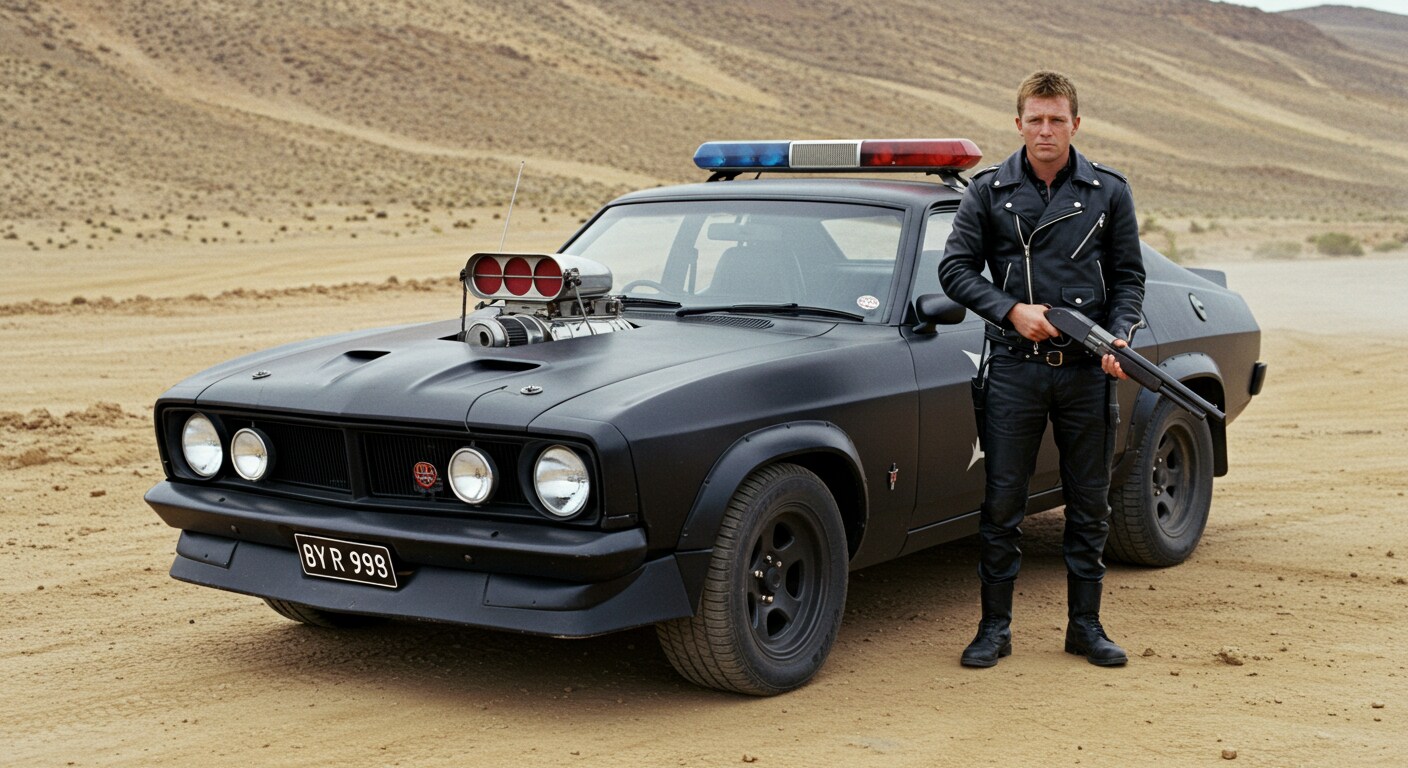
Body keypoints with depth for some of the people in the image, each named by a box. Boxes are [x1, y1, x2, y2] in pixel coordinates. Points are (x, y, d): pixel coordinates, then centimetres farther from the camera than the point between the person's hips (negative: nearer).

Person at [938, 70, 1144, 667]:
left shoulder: (1109, 192, 6)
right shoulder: (989, 190, 3)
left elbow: (1128, 277, 9)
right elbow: (955, 268, 2)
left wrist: (1120, 337, -8)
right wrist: (1010, 310, -12)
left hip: (1086, 371, 1)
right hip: (1014, 367, -1)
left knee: (1089, 505, 7)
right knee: (1001, 504, 1)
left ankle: (1085, 626, 19)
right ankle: (995, 627, 12)